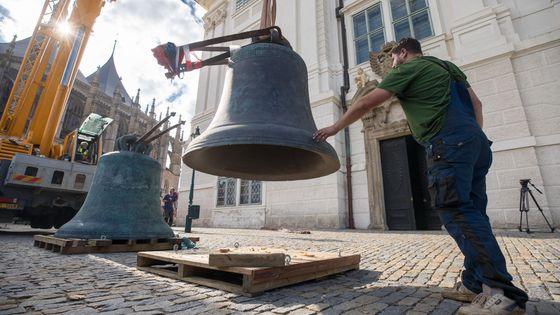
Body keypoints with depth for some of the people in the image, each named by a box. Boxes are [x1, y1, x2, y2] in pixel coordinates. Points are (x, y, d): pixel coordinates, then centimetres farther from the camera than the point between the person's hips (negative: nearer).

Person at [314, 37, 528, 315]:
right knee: (470, 213, 6)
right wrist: (474, 139, 22)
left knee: (456, 212, -12)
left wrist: (334, 128, 4)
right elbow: (476, 103, 24)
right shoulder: (447, 67, 29)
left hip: (448, 142, -9)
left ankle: (503, 293, -13)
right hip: (475, 140, 9)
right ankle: (474, 284, 10)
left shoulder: (408, 68, 5)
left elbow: (367, 102, -2)